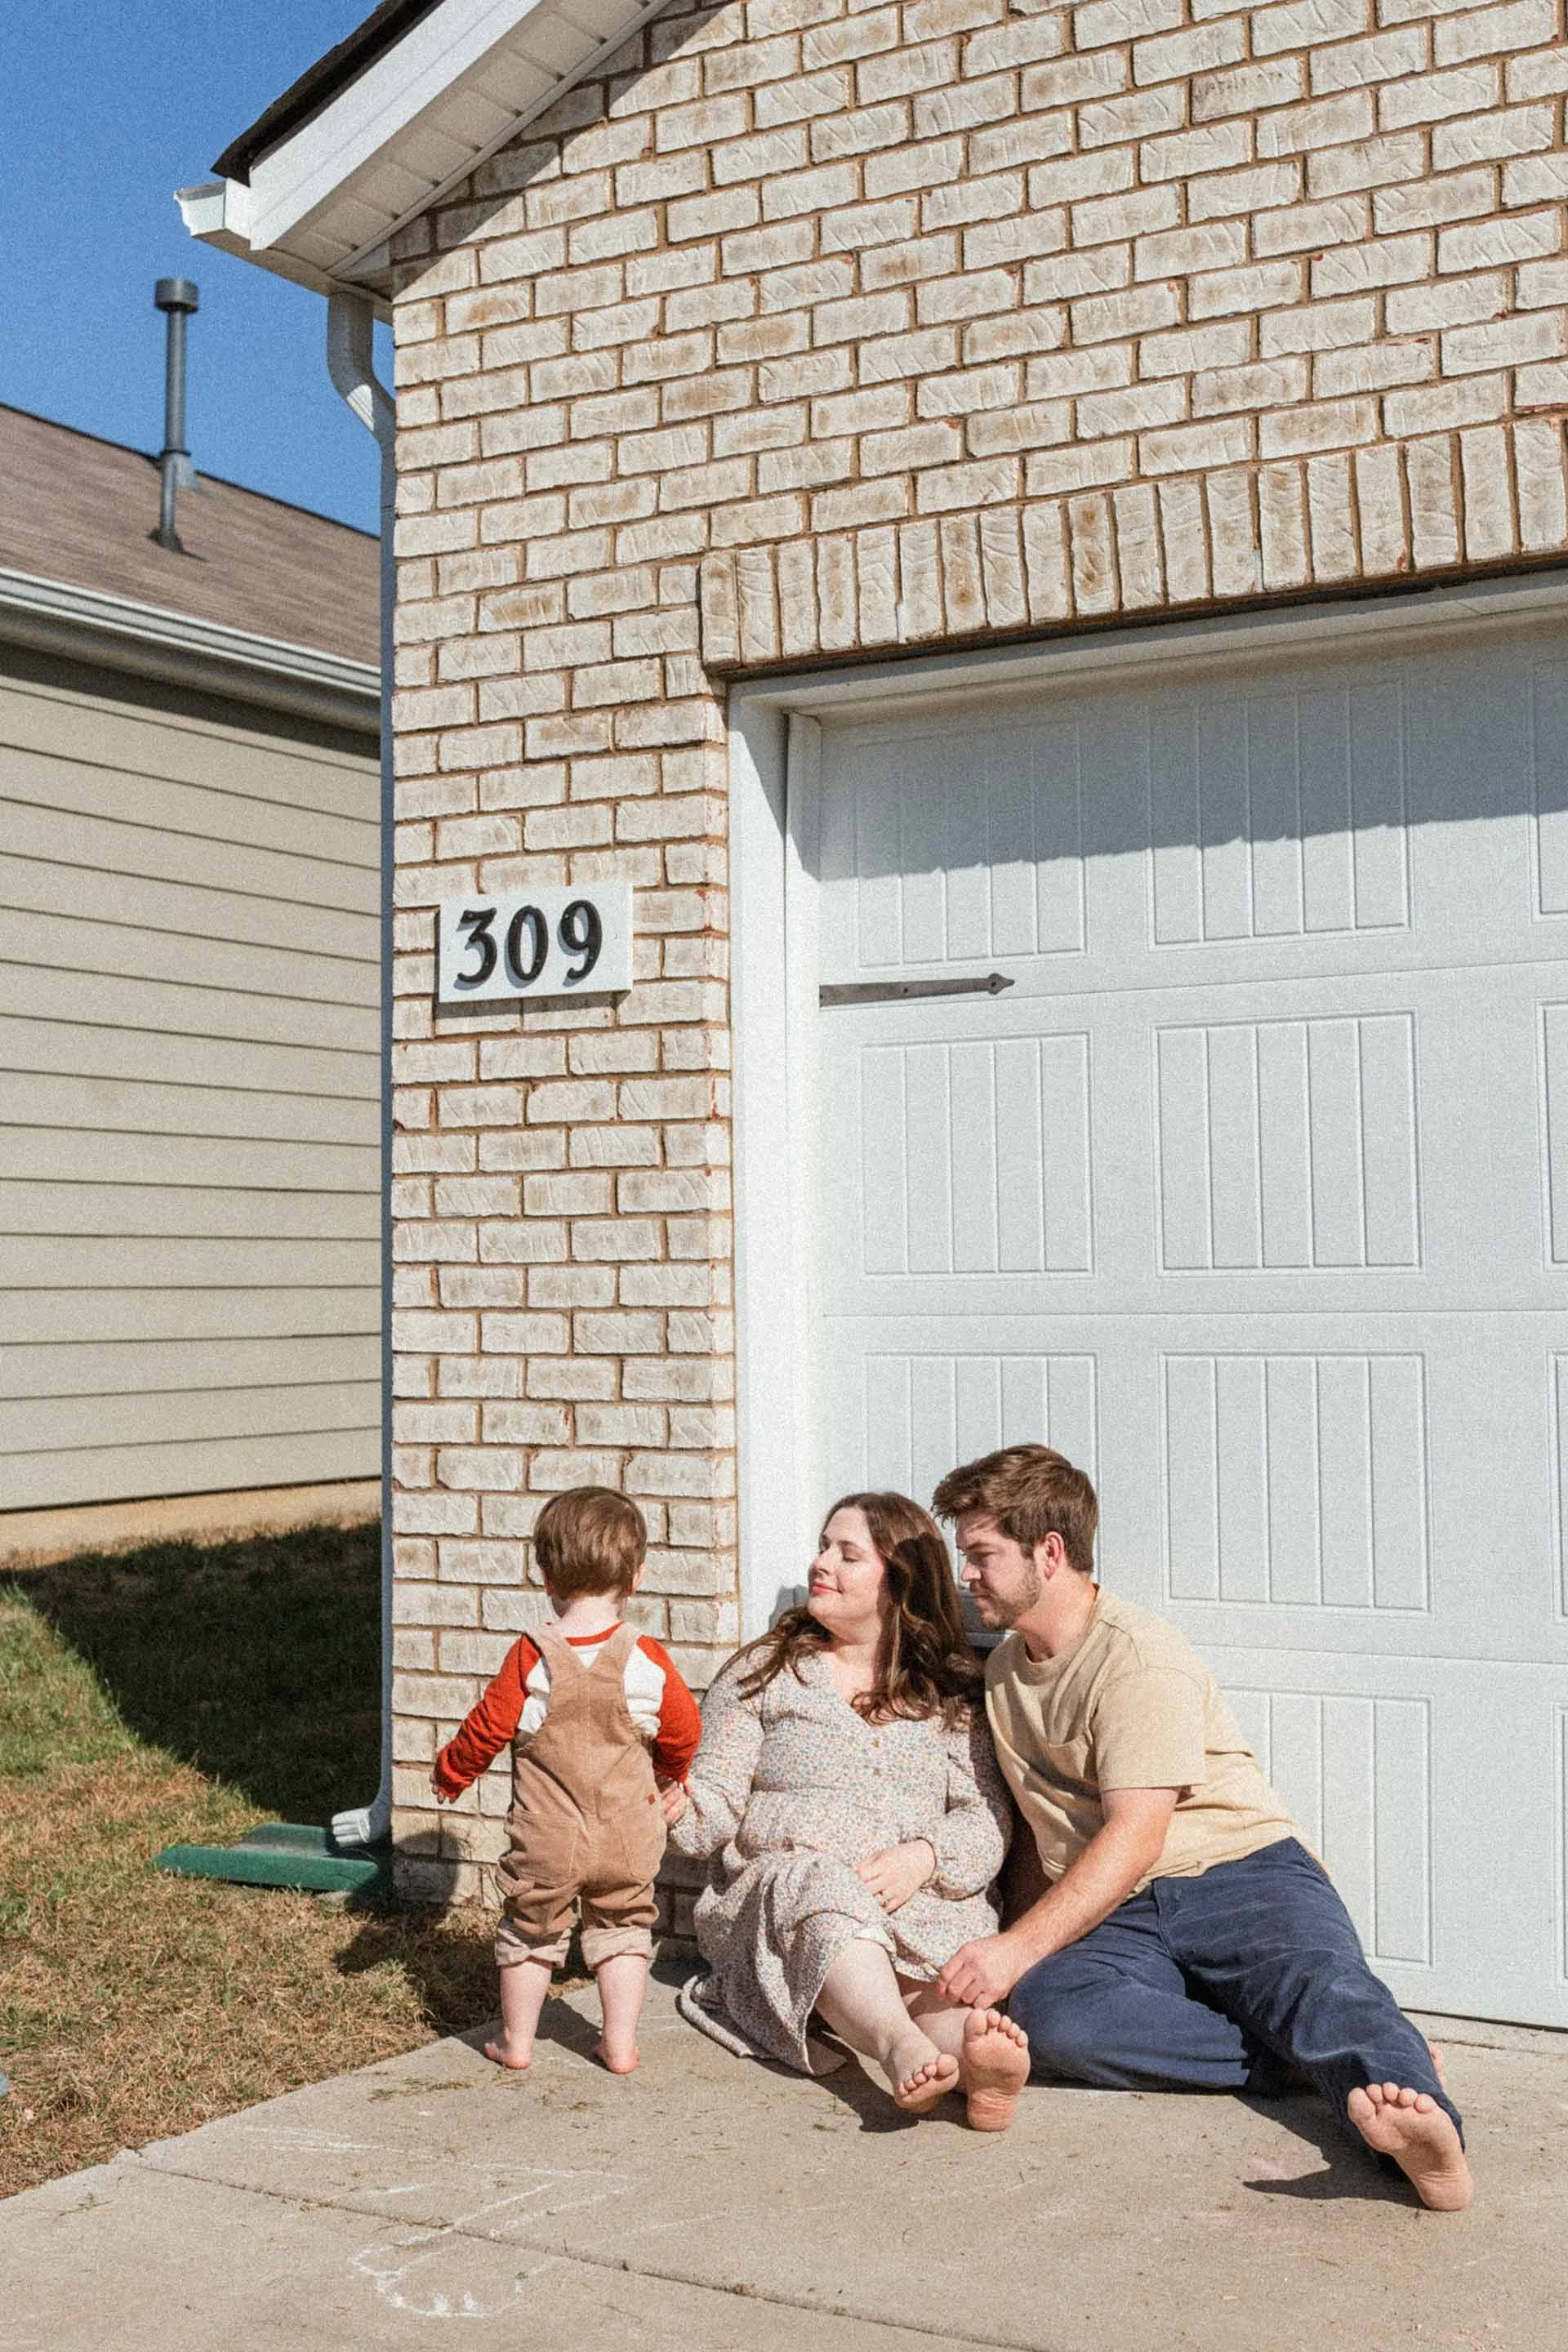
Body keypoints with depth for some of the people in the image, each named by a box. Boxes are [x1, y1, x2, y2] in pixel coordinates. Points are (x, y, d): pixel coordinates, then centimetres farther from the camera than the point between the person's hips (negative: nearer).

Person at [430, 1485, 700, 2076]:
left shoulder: (531, 1657, -14)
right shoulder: (647, 1660, -10)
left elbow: (489, 1728, -6)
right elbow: (684, 1729, 1)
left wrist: (450, 1772, 13)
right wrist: (670, 1776, 23)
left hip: (546, 1837, -1)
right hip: (628, 1838, 1)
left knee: (531, 1929, 17)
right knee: (622, 1930, 18)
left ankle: (516, 2041, 27)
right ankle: (621, 2044, 19)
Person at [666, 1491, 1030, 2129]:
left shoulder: (956, 1693, 14)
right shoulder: (763, 1673, 13)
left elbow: (988, 1820, 4)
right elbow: (716, 1809, 6)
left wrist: (923, 1856, -16)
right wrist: (676, 1802, -17)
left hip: (922, 1903, 1)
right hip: (779, 1894, -1)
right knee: (822, 1885, -36)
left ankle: (969, 2047, -66)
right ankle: (902, 2048, -63)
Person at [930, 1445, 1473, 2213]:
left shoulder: (1139, 1653, -7)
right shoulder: (1002, 1670, 19)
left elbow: (1134, 1839, -15)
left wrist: (1020, 1947, -23)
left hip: (1241, 1871, -5)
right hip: (1113, 1918, 5)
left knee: (1314, 1978, -37)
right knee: (1047, 2011, -30)